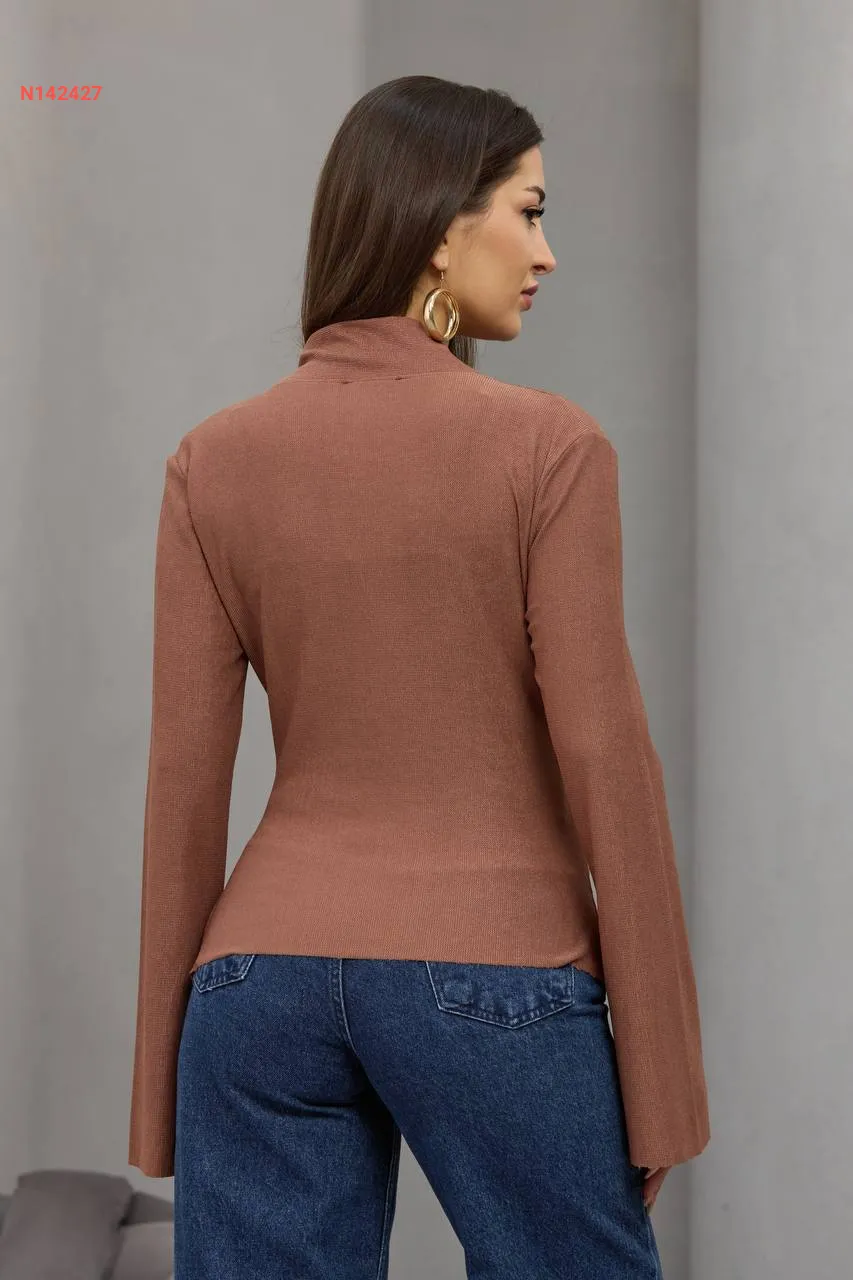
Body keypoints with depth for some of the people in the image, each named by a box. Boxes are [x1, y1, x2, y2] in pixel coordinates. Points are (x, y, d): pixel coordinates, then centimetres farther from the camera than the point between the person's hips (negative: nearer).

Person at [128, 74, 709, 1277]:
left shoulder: (216, 458, 2)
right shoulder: (546, 445, -9)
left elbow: (186, 778, 2)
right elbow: (602, 756, -11)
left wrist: (165, 1072, 9)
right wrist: (661, 1066, -3)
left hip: (270, 979, 4)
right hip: (491, 983, -3)